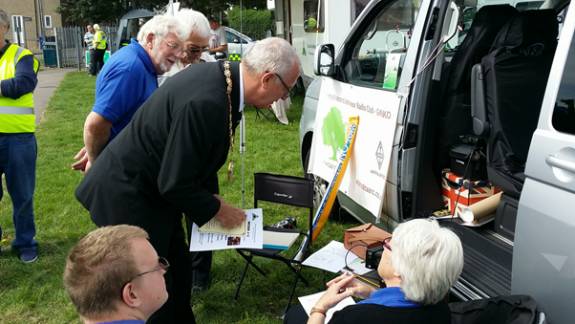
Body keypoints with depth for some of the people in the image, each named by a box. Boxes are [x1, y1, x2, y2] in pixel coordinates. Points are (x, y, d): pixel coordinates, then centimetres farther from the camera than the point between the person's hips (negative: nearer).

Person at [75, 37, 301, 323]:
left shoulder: (218, 75, -3)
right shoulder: (206, 102, -33)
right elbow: (174, 184, -26)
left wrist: (212, 196, 8)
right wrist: (217, 209, -10)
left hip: (150, 189, 9)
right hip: (127, 197, -9)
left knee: (178, 268, 19)